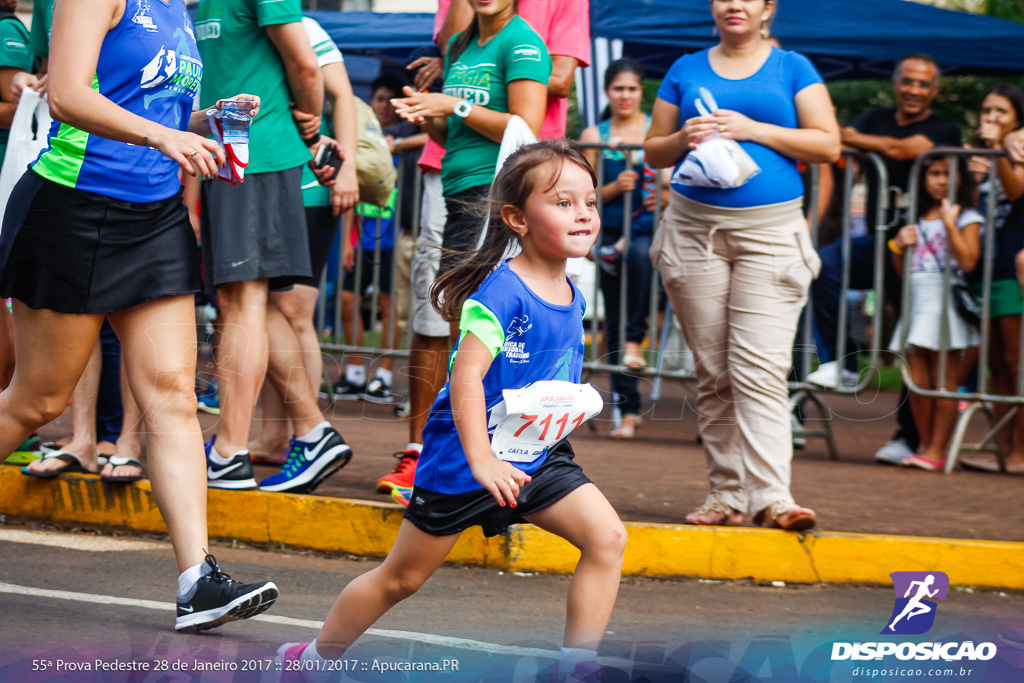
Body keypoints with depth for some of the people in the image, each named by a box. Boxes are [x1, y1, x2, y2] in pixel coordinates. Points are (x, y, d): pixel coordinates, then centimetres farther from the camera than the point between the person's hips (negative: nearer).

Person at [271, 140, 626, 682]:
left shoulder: (570, 297, 4)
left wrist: (560, 419, 9)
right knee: (402, 576, 7)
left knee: (607, 536, -12)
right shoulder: (503, 292, -22)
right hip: (464, 456, -7)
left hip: (537, 455, 7)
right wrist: (480, 460, -36)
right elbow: (466, 374, -30)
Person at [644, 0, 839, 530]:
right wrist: (683, 139, -6)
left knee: (760, 370, -14)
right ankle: (726, 493, 7)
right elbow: (653, 151, 17)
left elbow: (827, 145, -1)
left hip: (771, 232, -3)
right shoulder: (686, 70, 14)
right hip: (694, 230, 3)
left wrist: (754, 130, -10)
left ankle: (771, 496, -20)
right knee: (713, 372, 2)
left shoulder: (792, 69, 8)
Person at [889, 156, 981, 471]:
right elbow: (903, 270, 21)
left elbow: (968, 261, -13)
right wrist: (898, 246, 1)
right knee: (918, 382, 2)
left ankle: (938, 450, -5)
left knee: (944, 381, -6)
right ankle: (925, 446, 12)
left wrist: (950, 224, -15)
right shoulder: (918, 219, 18)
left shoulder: (967, 218, 1)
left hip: (946, 303, -6)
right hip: (916, 300, 6)